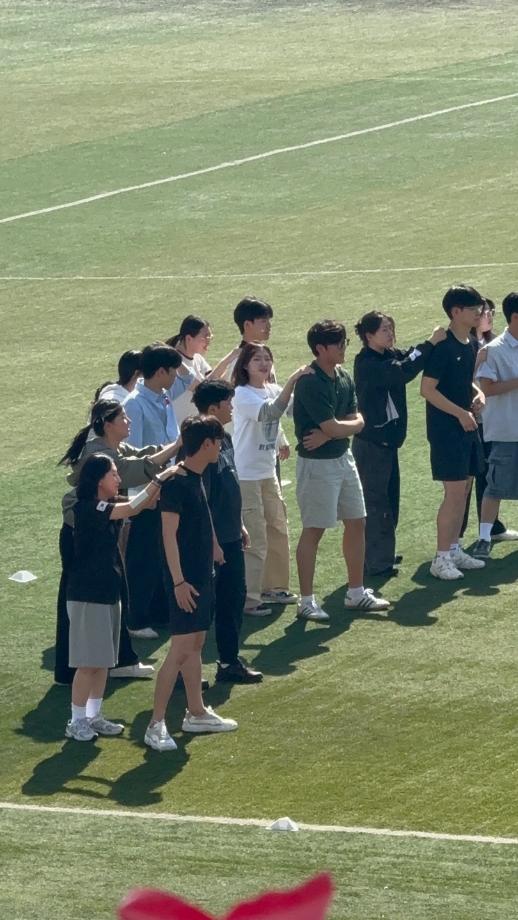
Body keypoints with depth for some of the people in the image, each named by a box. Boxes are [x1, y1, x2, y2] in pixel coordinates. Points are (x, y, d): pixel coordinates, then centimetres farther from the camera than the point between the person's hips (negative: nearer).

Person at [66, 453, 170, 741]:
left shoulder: (108, 507, 9)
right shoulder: (87, 508, -18)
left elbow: (144, 502, 6)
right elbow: (131, 509, -26)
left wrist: (165, 483, -11)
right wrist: (160, 479, -25)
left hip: (109, 592, 9)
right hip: (87, 595, -9)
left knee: (103, 661, 13)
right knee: (88, 662, -4)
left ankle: (94, 716, 21)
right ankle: (77, 721, 2)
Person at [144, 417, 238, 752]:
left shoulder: (197, 478, 9)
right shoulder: (176, 482, -19)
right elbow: (169, 534, -21)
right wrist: (179, 581, -23)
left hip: (202, 576, 9)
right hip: (186, 580, -9)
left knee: (196, 644, 17)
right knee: (181, 649, -10)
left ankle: (197, 713, 27)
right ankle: (156, 725, -7)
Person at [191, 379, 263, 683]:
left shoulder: (225, 439, 10)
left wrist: (240, 526, 22)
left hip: (230, 537, 9)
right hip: (211, 541, -9)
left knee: (234, 596, 15)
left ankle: (230, 661, 25)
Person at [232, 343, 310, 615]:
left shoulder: (273, 390, 8)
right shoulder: (242, 395, -16)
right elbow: (271, 412, -31)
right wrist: (291, 381, -36)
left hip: (268, 472, 8)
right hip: (246, 474, -8)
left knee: (277, 530, 16)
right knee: (255, 538, -6)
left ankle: (273, 587, 30)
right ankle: (249, 598, 1)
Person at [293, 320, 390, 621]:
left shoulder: (344, 379, 6)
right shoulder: (311, 383, -20)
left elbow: (357, 422, 2)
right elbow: (333, 427, -23)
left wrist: (329, 434, -16)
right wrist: (351, 425, -3)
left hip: (343, 457, 9)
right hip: (317, 463, -9)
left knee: (357, 523, 12)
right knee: (314, 530, -3)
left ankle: (357, 593, 23)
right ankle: (307, 602, 3)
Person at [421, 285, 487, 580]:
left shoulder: (470, 345, 10)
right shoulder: (443, 346, -17)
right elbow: (428, 389, -20)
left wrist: (478, 393, 2)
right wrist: (461, 413, -19)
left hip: (467, 428, 9)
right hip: (446, 430, -9)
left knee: (464, 489, 13)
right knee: (455, 491, -9)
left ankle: (454, 549, 22)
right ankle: (441, 558, -3)